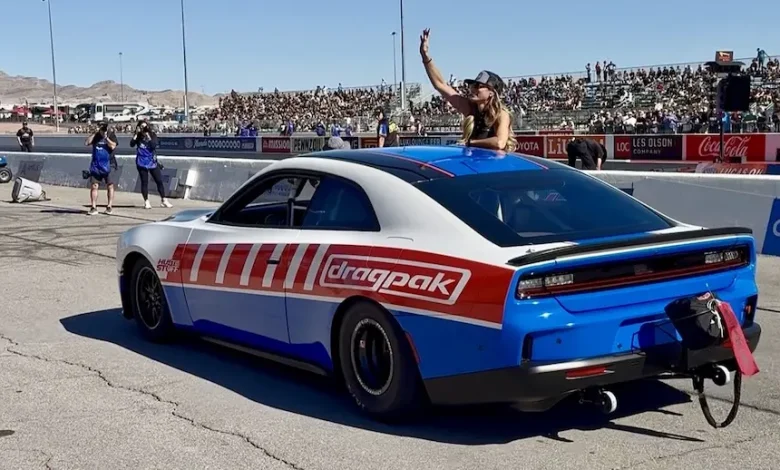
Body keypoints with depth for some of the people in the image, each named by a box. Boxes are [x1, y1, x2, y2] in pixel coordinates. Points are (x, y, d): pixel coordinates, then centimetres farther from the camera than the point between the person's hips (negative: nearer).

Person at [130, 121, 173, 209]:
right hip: (142, 162, -1)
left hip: (152, 162, 1)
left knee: (159, 181, 1)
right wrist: (136, 133, -16)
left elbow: (154, 145, -16)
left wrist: (148, 136, -19)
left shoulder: (152, 135, -1)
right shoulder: (138, 136, 1)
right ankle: (146, 202, 8)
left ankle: (164, 201, 10)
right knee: (144, 182, 2)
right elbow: (132, 144, -14)